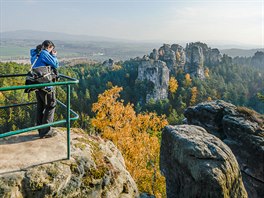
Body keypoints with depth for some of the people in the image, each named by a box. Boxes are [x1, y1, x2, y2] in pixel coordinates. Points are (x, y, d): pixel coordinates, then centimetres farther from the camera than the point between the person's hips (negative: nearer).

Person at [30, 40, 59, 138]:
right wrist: (54, 56, 4)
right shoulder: (44, 53, -12)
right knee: (51, 105, 1)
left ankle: (41, 130, 23)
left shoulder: (35, 54, 15)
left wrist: (51, 55, 15)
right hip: (45, 84, -9)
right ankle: (46, 131, 4)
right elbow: (55, 65, -12)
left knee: (40, 107, 14)